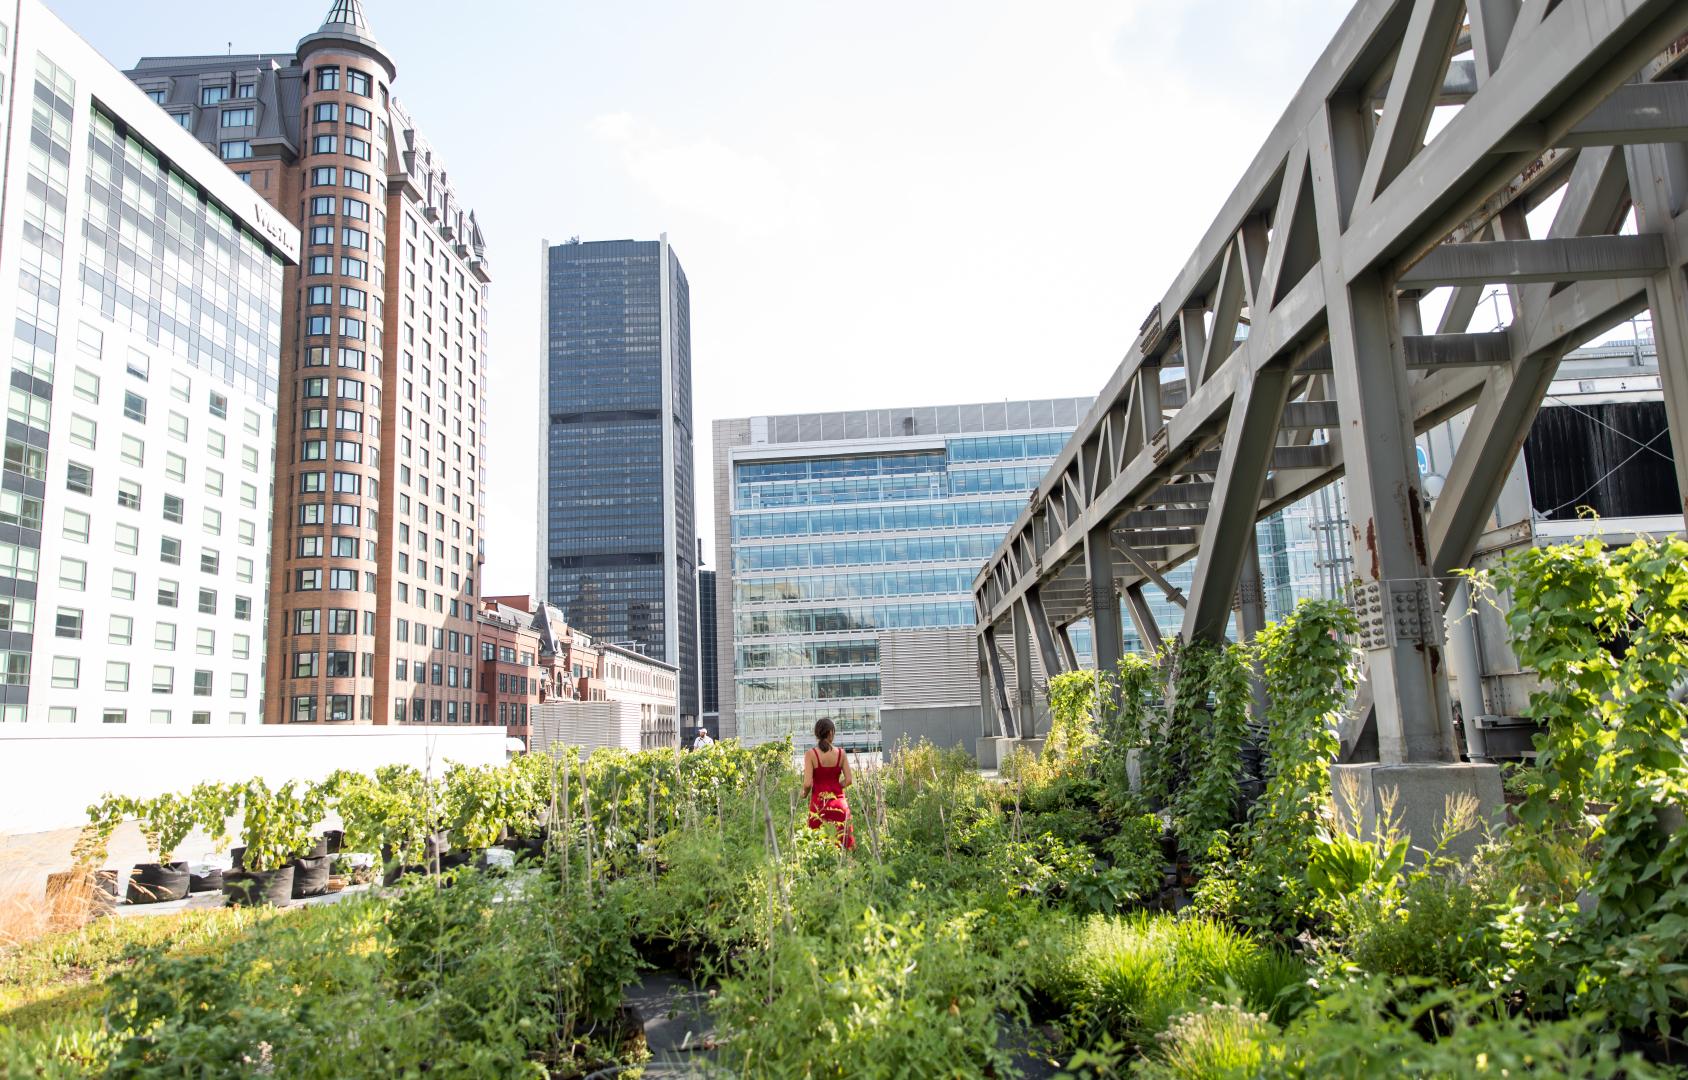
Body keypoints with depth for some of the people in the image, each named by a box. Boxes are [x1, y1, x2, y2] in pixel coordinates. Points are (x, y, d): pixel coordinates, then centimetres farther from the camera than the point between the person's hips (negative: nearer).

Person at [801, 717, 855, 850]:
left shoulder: (810, 754, -7)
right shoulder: (840, 753, -1)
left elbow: (808, 783, -11)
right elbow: (849, 780, -1)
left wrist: (804, 793, 9)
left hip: (818, 803, -2)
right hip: (838, 802, 2)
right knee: (841, 842, 7)